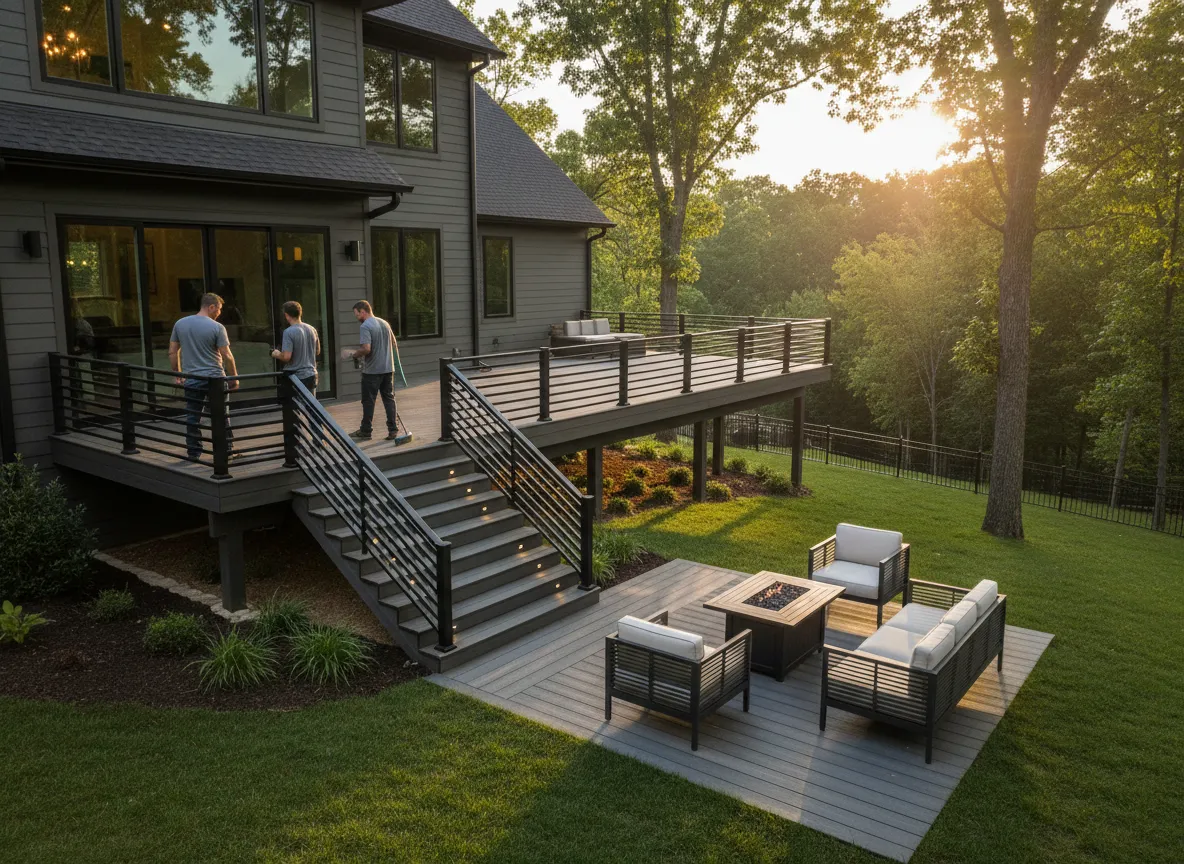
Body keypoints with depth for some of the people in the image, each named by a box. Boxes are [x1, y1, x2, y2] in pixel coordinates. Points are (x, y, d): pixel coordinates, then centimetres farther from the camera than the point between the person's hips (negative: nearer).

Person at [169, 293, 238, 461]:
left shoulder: (180, 324, 5)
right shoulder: (217, 327, -10)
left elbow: (172, 353, 9)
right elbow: (227, 356, -10)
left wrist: (178, 374, 17)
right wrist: (234, 378, -1)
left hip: (191, 379, 4)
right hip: (215, 378, -4)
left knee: (193, 417, 9)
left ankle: (193, 453, 14)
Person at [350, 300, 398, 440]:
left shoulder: (366, 326, -15)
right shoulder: (385, 323, 9)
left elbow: (366, 349, -24)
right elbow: (393, 343, 19)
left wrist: (355, 355, -6)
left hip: (372, 370, -7)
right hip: (388, 368, 7)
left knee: (368, 401, 4)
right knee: (389, 399, 9)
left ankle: (366, 431, 13)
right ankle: (392, 430, 8)